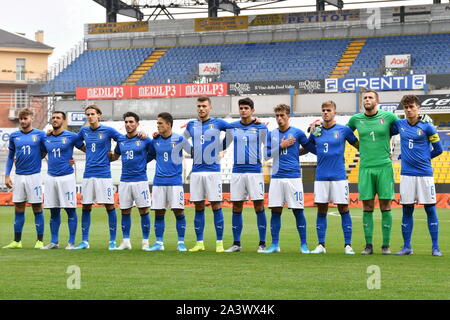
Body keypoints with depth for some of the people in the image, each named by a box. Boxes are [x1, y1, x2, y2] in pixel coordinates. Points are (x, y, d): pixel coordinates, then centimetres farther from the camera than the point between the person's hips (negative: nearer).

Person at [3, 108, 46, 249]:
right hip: (18, 176, 3)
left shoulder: (40, 135, -1)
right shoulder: (14, 136, 9)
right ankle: (17, 241, 12)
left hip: (34, 175, -3)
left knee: (37, 208, 0)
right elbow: (10, 157, 13)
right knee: (18, 208, 6)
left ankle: (40, 241, 5)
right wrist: (7, 175, 7)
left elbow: (44, 152, 6)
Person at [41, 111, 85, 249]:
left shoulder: (71, 136, -2)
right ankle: (54, 241, 15)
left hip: (67, 176, -4)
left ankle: (71, 242, 2)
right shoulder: (46, 139, 11)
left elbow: (86, 149, 5)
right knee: (53, 211, 8)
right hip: (51, 177, 4)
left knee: (70, 210, -3)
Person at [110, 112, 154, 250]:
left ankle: (145, 242, 5)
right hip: (124, 180, 4)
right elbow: (115, 156, 25)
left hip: (140, 180, -4)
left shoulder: (145, 140, -2)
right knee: (125, 211, 5)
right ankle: (126, 241, 12)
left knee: (143, 211, -2)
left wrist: (143, 161, -6)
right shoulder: (121, 140, 11)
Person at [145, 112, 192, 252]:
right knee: (158, 213, 3)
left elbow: (193, 152, 7)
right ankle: (159, 243, 10)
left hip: (175, 181, -3)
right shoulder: (155, 140, 8)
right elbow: (150, 156, 22)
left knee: (179, 211, -5)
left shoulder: (179, 139, -2)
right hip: (159, 181, 4)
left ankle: (181, 243, 3)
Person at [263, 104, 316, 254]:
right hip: (276, 178, 3)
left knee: (298, 211, -2)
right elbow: (267, 154, 4)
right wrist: (281, 146, -5)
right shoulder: (272, 134, 11)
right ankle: (275, 244, 10)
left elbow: (313, 149, 6)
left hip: (293, 177, -3)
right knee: (275, 211, 3)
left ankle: (304, 245, 4)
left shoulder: (297, 133, 2)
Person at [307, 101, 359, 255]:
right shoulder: (316, 131, 8)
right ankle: (321, 245, 11)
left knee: (343, 209, -1)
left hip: (339, 176, -3)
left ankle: (348, 245, 4)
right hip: (321, 176, 3)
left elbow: (359, 145, 9)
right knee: (321, 210, 5)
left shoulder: (344, 130, 0)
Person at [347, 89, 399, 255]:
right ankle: (368, 245, 7)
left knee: (385, 206, -1)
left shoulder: (388, 116, 1)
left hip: (384, 167, -2)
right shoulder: (356, 119, 7)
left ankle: (386, 245, 5)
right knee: (367, 207, 1)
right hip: (365, 168, 2)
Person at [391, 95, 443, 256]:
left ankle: (435, 247, 5)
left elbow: (438, 149, 4)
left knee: (430, 209, -1)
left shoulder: (426, 127, -3)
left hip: (424, 173, -3)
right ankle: (407, 247, 12)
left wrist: (423, 158, 7)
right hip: (406, 174, 3)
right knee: (407, 210, 5)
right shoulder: (399, 124, 7)